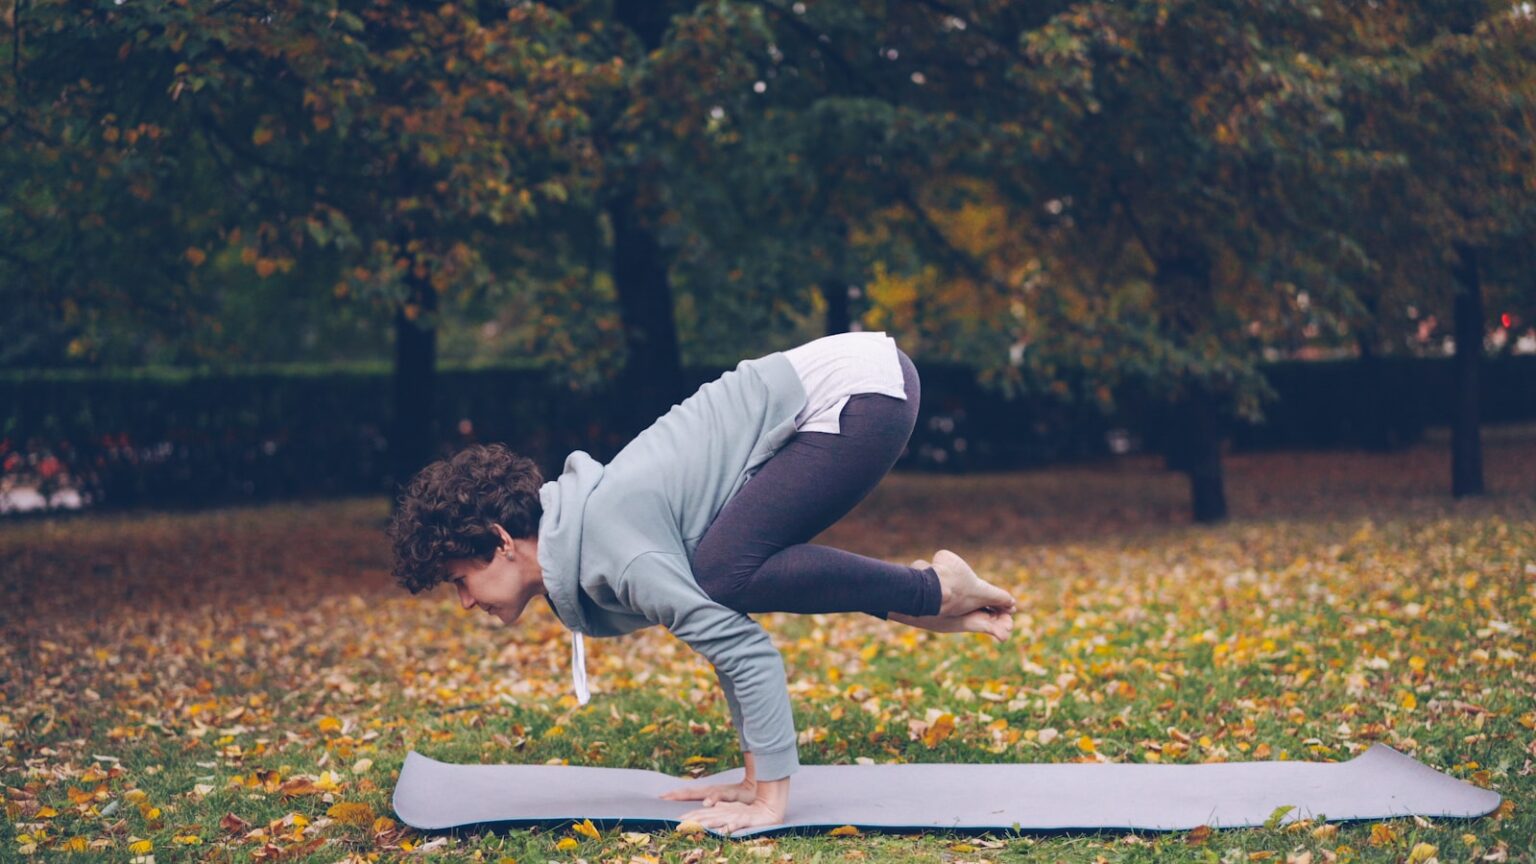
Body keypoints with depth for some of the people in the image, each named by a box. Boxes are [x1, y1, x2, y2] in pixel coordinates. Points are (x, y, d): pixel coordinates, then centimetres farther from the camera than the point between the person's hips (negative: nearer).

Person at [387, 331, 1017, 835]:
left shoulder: (610, 552, -18)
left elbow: (747, 649, -22)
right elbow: (728, 632, 13)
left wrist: (769, 800, -17)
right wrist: (756, 779, 13)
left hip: (863, 391, -9)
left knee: (722, 575, -19)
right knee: (720, 588, 5)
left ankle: (931, 591, -6)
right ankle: (922, 602, 11)